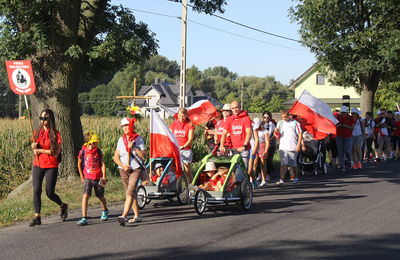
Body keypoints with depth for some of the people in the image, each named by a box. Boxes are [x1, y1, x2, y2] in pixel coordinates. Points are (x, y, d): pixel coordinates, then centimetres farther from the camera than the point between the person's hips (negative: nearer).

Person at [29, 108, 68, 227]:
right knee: (36, 190, -5)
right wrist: (33, 146, -3)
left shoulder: (55, 134, -7)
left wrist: (40, 150, -11)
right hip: (37, 165, 4)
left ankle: (63, 206, 29)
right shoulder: (37, 132, 7)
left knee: (50, 193, 0)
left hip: (51, 166, -4)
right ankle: (37, 217, 1)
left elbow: (56, 152, -12)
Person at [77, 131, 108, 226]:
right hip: (88, 178, -1)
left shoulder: (98, 151, -1)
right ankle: (84, 218, -15)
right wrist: (82, 177, 11)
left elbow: (102, 164, 3)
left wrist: (104, 177, -4)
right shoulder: (82, 152, -4)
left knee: (101, 197, 13)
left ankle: (105, 211, 44)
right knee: (85, 196, -16)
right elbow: (79, 165, 10)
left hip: (98, 178, 1)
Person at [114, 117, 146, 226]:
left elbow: (144, 156, -6)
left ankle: (124, 216, -27)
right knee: (131, 194, 11)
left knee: (130, 192, -17)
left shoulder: (138, 139, -1)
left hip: (136, 169, -5)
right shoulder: (121, 140, 11)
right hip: (123, 169, 5)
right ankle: (137, 216, 21)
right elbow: (116, 157, 7)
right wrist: (123, 165, -10)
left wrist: (134, 148, -18)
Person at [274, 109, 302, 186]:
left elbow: (300, 134, 0)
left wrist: (298, 145, -10)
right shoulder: (280, 123, 13)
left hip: (292, 147, -2)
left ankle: (296, 178, 27)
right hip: (283, 147, 2)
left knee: (293, 164, 7)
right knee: (283, 164, -10)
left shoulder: (295, 123, 2)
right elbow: (278, 137, 15)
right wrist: (276, 132, -7)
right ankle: (281, 180, -17)